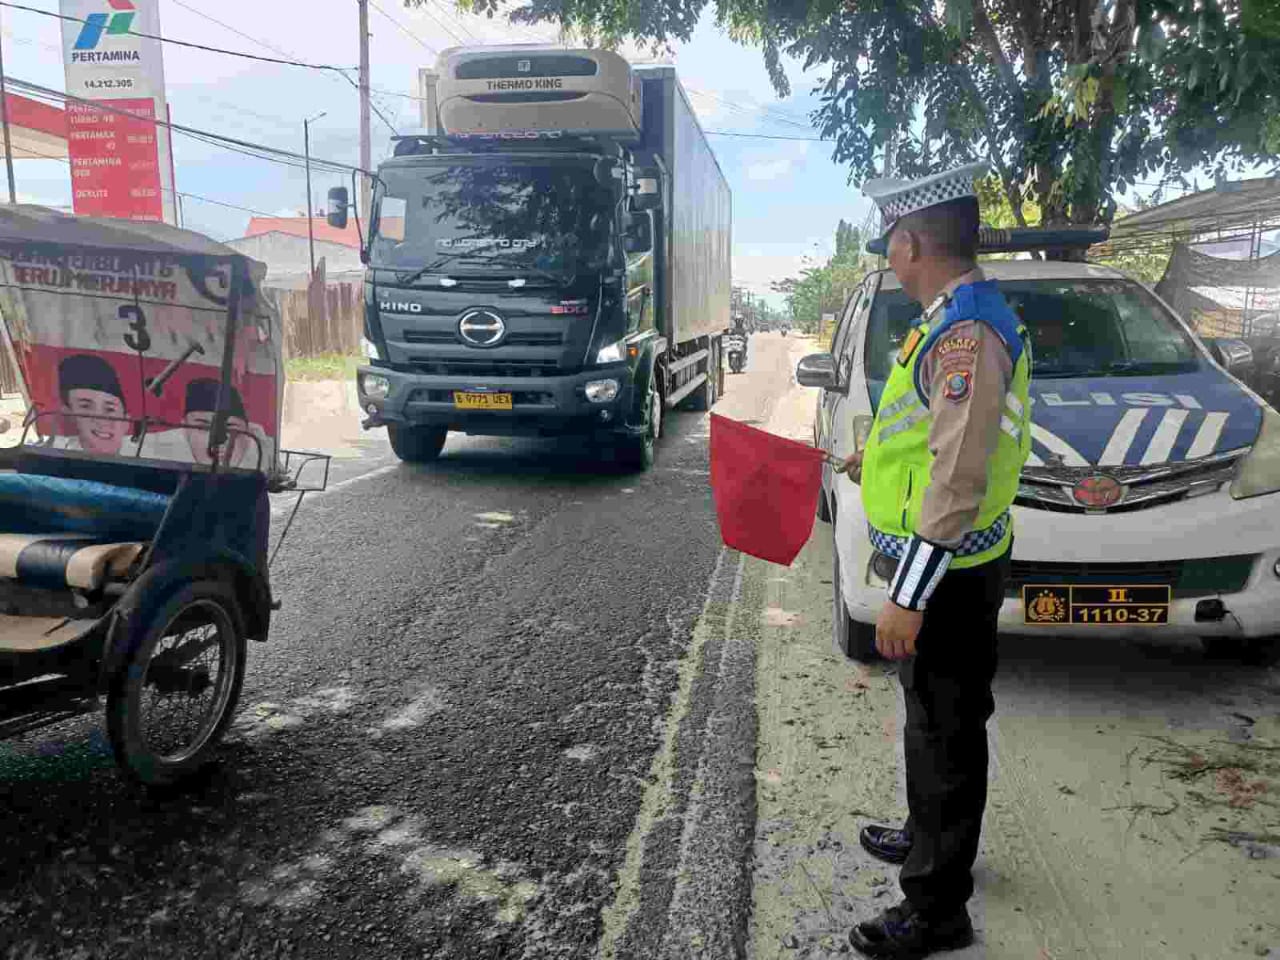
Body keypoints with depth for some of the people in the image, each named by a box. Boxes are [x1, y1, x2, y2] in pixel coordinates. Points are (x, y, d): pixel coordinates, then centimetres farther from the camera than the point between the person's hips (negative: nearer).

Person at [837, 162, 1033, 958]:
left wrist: (908, 596, -26)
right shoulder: (964, 320, 8)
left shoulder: (968, 332, -24)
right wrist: (881, 460, 27)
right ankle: (929, 839, 44)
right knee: (935, 725, 24)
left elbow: (960, 479, -28)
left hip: (949, 573, -10)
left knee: (946, 734, 3)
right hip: (952, 566, 10)